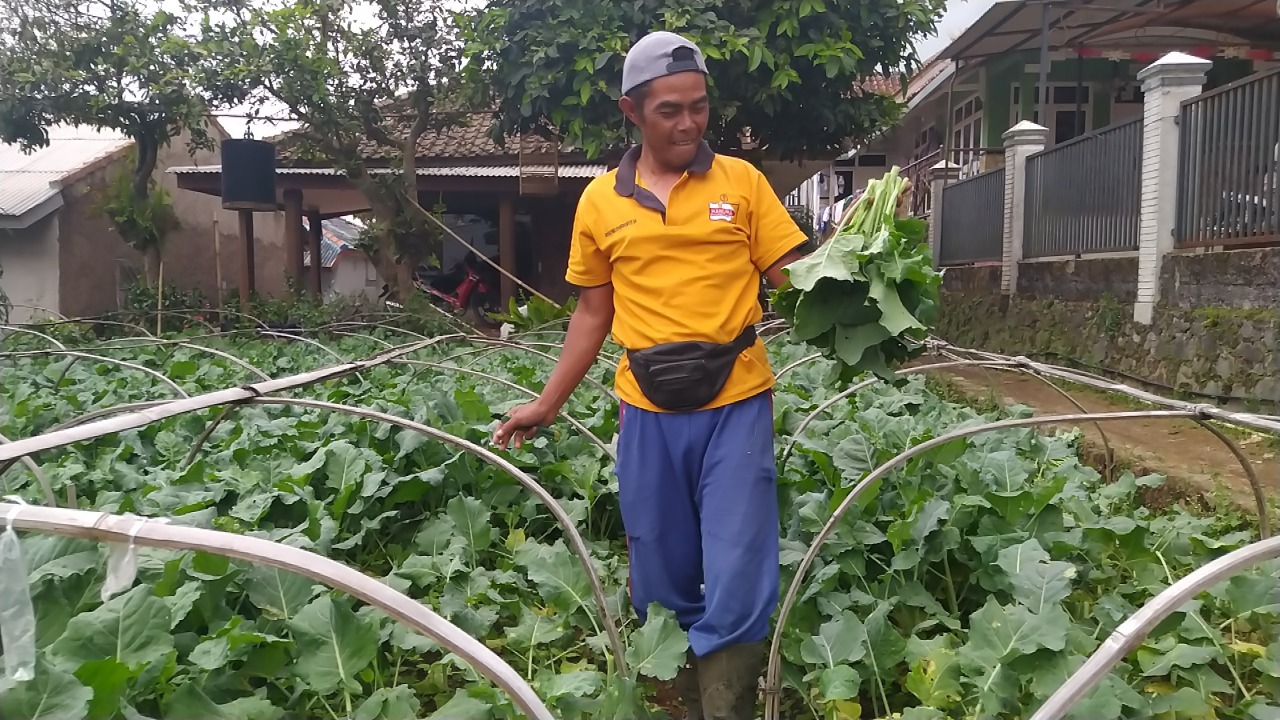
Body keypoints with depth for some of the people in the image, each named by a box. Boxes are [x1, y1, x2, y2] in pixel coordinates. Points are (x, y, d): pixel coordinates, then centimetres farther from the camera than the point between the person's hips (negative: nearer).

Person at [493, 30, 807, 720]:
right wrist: (547, 403, 11)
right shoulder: (599, 200, 7)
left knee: (737, 584, -4)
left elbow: (794, 278, 2)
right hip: (648, 413, 2)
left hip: (736, 405, -2)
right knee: (663, 585, 13)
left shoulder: (741, 180, 3)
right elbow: (593, 311, 13)